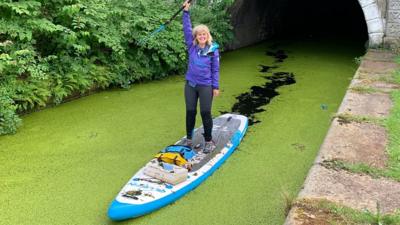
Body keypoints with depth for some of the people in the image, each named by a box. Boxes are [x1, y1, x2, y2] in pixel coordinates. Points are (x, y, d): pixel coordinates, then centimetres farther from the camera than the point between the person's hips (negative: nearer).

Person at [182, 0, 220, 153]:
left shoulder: (213, 49, -4)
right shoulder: (191, 46, 2)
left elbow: (215, 69, -1)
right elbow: (187, 29, -2)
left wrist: (216, 86, -3)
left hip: (206, 86, -3)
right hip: (190, 84, 3)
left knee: (205, 113, 1)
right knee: (190, 112, 10)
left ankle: (209, 141, 15)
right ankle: (189, 139, 24)